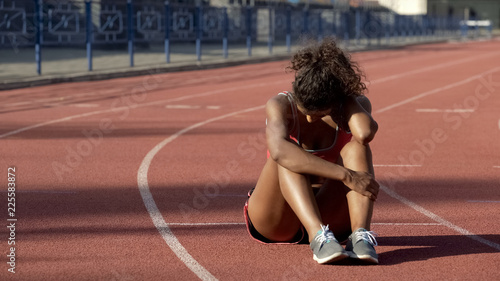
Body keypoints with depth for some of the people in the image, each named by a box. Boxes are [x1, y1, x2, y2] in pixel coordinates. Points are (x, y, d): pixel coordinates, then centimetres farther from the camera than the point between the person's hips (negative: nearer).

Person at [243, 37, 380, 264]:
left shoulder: (358, 104, -8)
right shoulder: (281, 106, -16)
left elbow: (365, 133, -35)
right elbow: (278, 151, -40)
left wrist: (346, 92, -18)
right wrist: (346, 175, -45)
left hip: (331, 216, 2)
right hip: (275, 222, -2)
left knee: (356, 146, -23)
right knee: (289, 156, -31)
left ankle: (361, 234, -44)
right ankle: (319, 238, -50)